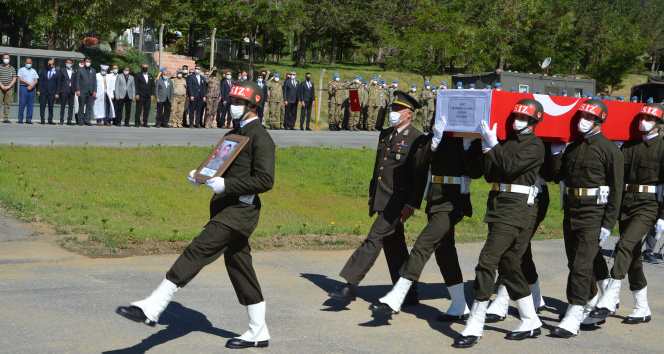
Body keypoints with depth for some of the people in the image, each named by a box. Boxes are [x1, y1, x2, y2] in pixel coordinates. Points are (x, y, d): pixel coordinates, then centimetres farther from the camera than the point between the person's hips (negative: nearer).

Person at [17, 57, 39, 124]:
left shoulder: (34, 71, 18)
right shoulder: (22, 70, 8)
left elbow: (36, 80, 9)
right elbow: (20, 79, -4)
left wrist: (32, 86, -10)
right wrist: (29, 83, -11)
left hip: (31, 89, 3)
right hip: (24, 88, -3)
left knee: (30, 105, 0)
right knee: (22, 104, -7)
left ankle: (28, 120, 3)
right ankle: (20, 119, -5)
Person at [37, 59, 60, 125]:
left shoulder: (57, 73, 4)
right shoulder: (44, 71, 12)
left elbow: (58, 84, 2)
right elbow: (41, 81, 11)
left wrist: (57, 93, -5)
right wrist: (38, 90, 2)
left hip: (52, 92, -2)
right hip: (43, 91, 2)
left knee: (51, 106, 2)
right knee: (42, 106, -2)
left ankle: (50, 120, 11)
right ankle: (42, 120, 2)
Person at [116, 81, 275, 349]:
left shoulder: (260, 138, -10)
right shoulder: (233, 134, 19)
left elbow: (265, 180, -19)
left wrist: (225, 185, -22)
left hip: (240, 209, -10)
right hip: (225, 207, 10)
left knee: (197, 251, -17)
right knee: (239, 267, 11)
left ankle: (152, 309, -22)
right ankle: (258, 332, 19)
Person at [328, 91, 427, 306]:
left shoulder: (417, 139, -9)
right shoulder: (385, 135, 16)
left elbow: (421, 177, -13)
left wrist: (411, 205, -17)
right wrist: (372, 198, 21)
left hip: (398, 202, -8)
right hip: (384, 202, 8)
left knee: (374, 239, -11)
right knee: (394, 246, 11)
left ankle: (351, 286, -10)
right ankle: (408, 295, 19)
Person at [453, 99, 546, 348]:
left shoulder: (535, 146, -5)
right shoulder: (507, 142, 17)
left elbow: (510, 166, -19)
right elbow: (490, 175, 12)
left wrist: (493, 145, -12)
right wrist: (487, 150, 2)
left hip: (516, 209, -9)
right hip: (497, 206, 9)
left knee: (487, 262, -15)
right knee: (509, 266, 13)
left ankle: (475, 327, -13)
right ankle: (531, 323, 25)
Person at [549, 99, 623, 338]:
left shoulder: (610, 150, -7)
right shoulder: (572, 147, 13)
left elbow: (616, 190, -10)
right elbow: (557, 176, 14)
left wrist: (608, 224, -14)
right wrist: (555, 152, 4)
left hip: (593, 213, -7)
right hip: (570, 210, 7)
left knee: (582, 264, -10)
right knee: (575, 262, 15)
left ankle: (573, 319, -10)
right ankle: (592, 305, 34)